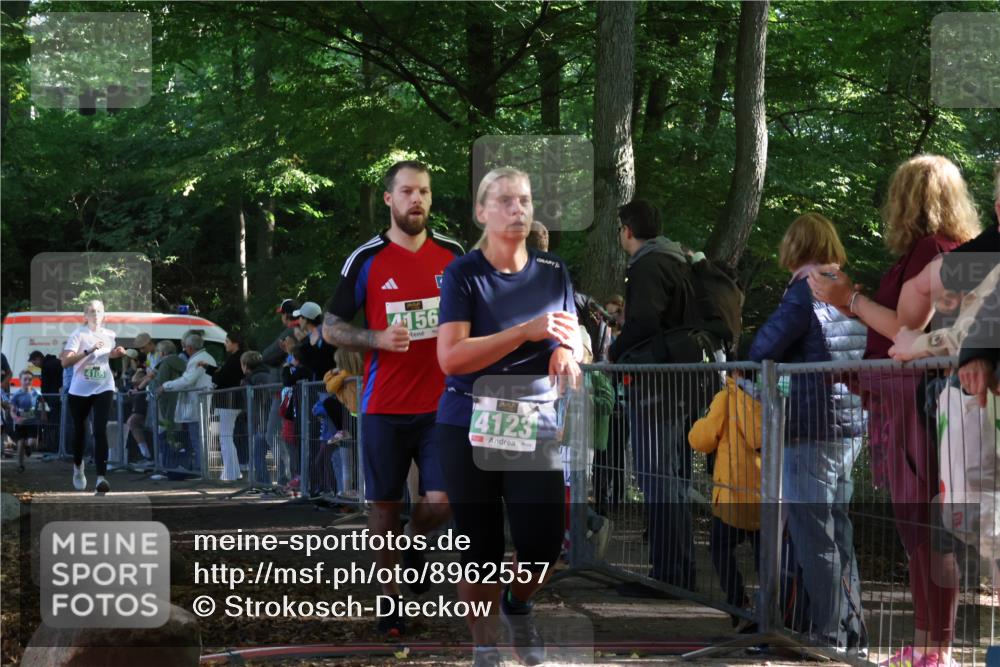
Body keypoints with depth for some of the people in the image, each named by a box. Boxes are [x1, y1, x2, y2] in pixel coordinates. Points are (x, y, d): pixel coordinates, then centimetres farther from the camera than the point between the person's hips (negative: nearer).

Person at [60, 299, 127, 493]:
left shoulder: (109, 335, 6)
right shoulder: (78, 334, -8)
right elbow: (65, 361, -19)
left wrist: (117, 353, 4)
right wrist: (88, 350, -27)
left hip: (103, 388, 1)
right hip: (80, 390, -1)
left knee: (100, 431, -14)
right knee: (79, 430, 14)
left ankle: (101, 477, -21)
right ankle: (78, 466, 42)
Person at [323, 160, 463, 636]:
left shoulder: (453, 254, 5)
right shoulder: (365, 260, -3)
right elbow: (330, 328, 1)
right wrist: (378, 339, -15)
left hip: (441, 404, 1)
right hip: (385, 407, -1)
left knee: (440, 502, -7)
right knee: (385, 505, 5)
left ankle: (414, 543, 26)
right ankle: (390, 593, 22)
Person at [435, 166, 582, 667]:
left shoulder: (554, 273, 5)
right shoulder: (464, 274, -7)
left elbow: (574, 343, 12)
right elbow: (451, 358, -17)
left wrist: (566, 354, -13)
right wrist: (527, 331, -25)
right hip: (470, 427, -3)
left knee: (543, 542, -7)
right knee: (482, 548, 2)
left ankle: (518, 605, 26)